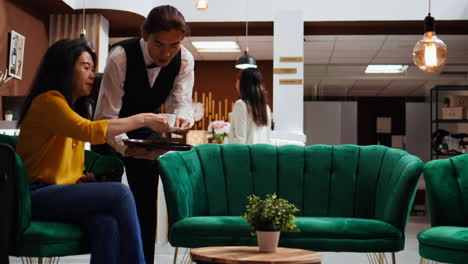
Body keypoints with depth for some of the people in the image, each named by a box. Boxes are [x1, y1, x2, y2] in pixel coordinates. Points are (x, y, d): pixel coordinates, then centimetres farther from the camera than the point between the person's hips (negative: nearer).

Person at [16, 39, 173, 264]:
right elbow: (90, 131, -23)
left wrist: (84, 176, -1)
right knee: (120, 193, -24)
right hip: (39, 196, -7)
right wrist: (143, 119, -18)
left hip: (63, 191, 7)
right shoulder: (48, 101, -8)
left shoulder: (75, 106, 20)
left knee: (106, 223, -27)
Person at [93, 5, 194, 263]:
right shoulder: (121, 56, -33)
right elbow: (106, 117, -33)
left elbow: (180, 102, -23)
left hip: (147, 128, 3)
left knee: (147, 196, -4)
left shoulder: (184, 59, -20)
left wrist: (182, 117, -48)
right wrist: (126, 147, -52)